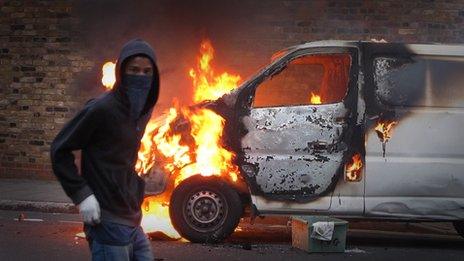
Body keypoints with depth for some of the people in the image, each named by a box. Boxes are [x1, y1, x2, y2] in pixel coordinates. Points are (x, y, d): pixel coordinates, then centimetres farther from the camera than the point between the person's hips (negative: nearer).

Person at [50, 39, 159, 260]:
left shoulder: (144, 110, 9)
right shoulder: (101, 109, -15)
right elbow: (59, 150, -10)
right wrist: (81, 194, -16)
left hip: (132, 221, 8)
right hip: (108, 223, -8)